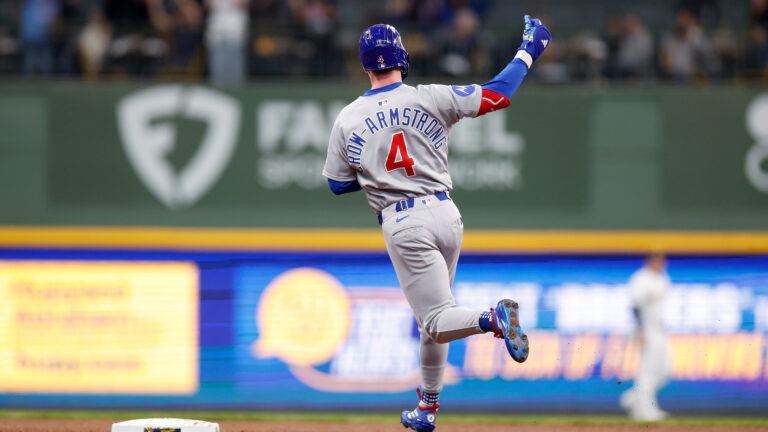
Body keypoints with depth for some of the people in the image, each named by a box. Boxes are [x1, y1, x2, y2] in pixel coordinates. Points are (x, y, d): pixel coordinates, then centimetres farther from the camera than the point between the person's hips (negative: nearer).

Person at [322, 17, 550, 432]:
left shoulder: (347, 121, 0)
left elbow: (338, 184, 8)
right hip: (446, 214, 3)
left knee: (436, 320, -5)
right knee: (433, 318, 19)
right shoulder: (430, 99, -2)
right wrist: (527, 51, 13)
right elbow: (497, 94, 0)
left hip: (403, 226, -3)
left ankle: (492, 318, -36)